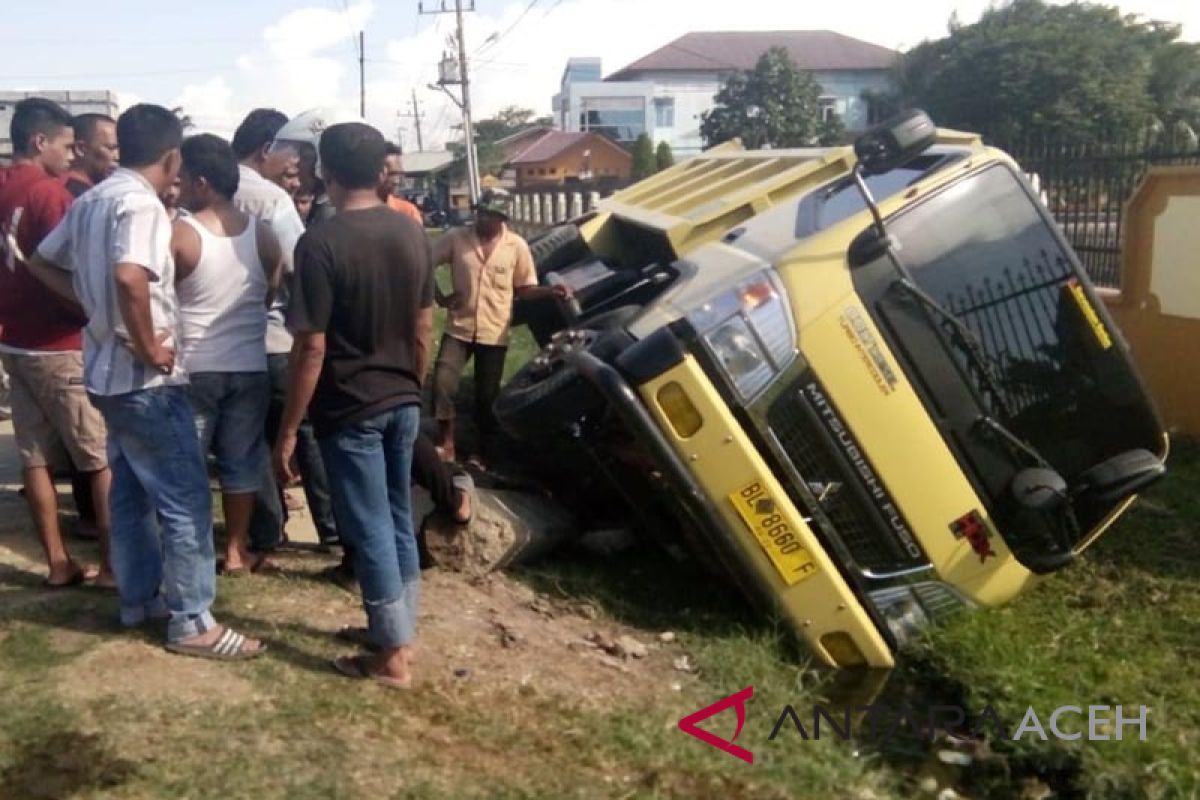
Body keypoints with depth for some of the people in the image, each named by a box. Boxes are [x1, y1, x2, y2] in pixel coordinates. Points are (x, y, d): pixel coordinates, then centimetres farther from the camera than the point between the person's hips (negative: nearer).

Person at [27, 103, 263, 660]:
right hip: (145, 379, -10)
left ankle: (139, 598, 31)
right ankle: (191, 622, 5)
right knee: (186, 501, -2)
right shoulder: (140, 203, -19)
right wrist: (150, 346, -24)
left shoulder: (91, 200, 10)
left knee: (131, 491, 19)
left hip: (107, 370, 10)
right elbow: (129, 276, -36)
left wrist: (92, 301, 10)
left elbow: (42, 263, 20)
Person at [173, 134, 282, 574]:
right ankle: (237, 551, 19)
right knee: (241, 462, 11)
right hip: (250, 367, 3)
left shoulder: (178, 234, -13)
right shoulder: (262, 234, -1)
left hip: (194, 368, -3)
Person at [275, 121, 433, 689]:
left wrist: (289, 428, -10)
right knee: (399, 521, 17)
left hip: (350, 410, -6)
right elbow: (423, 329, 9)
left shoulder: (321, 243, -17)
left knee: (370, 530, 3)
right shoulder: (412, 233, 2)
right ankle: (402, 630, 30)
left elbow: (312, 348, -18)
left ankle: (393, 656, 12)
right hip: (403, 403, 6)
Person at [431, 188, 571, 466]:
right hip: (459, 328, 0)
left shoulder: (516, 246, -3)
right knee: (442, 384, -11)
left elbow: (524, 288, 2)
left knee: (487, 396, 7)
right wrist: (440, 297, -3)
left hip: (494, 333, 0)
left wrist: (551, 291, -15)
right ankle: (446, 443, 8)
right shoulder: (456, 238, -4)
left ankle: (481, 453, 23)